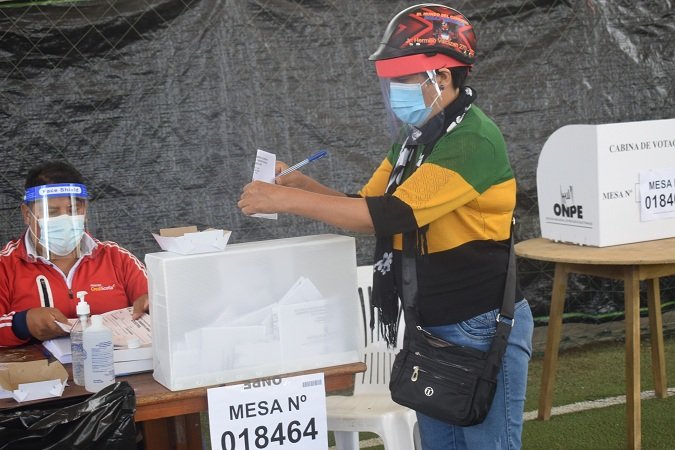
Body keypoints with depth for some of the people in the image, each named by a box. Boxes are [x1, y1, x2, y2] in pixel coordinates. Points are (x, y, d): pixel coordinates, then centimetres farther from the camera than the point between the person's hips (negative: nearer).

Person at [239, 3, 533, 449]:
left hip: (482, 330, -8)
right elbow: (366, 209, 13)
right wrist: (303, 185, -5)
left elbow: (391, 215, -27)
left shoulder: (474, 140, -21)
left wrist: (286, 200, -24)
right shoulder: (415, 138, 9)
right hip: (431, 327, 9)